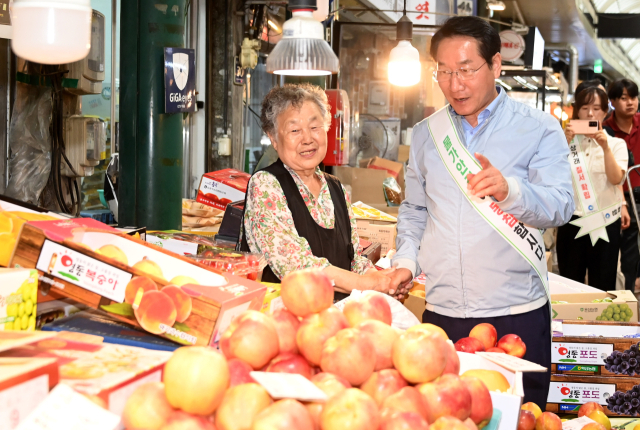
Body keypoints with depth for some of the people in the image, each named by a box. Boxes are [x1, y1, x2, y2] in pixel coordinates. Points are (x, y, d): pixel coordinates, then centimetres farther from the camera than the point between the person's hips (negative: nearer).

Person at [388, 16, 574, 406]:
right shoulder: (426, 134, 12)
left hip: (516, 315, -3)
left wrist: (509, 191, -31)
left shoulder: (539, 129, 0)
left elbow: (561, 206, -12)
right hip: (442, 314, 3)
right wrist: (406, 260, 5)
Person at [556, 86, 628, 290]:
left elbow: (616, 178, -11)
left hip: (606, 222, 0)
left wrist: (605, 147, -23)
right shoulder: (568, 140, 6)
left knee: (603, 286, 5)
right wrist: (566, 142, -19)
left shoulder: (616, 144, 6)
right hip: (572, 221, 0)